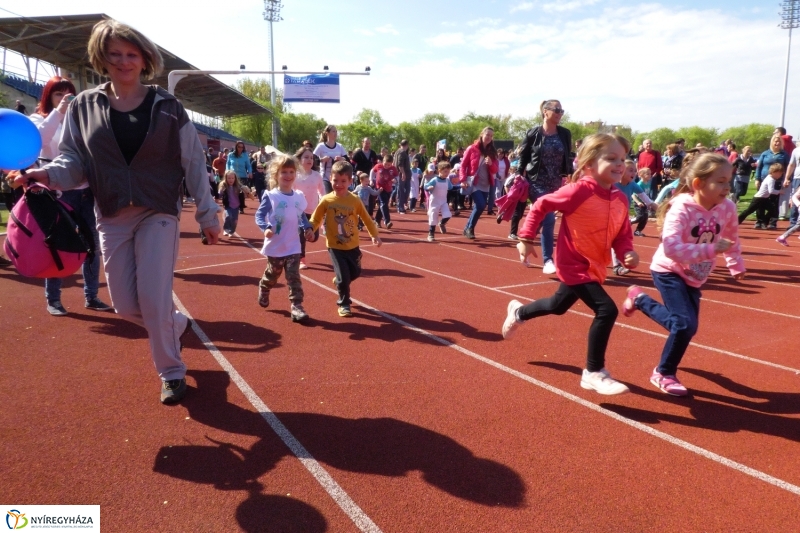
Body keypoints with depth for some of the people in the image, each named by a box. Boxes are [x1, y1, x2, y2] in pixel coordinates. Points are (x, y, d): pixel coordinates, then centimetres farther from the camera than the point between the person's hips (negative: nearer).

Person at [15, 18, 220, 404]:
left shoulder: (167, 107, 0)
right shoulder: (83, 107, 5)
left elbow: (193, 164, 0)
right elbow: (74, 162, 4)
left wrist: (207, 215, 0)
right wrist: (44, 173, -18)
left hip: (159, 213, -3)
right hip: (112, 218, 3)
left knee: (154, 298, -9)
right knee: (125, 306, 4)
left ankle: (171, 373, 11)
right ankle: (175, 324, 36)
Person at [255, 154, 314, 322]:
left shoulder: (300, 196, 3)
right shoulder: (270, 196, -12)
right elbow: (259, 215, -12)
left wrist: (308, 228, 2)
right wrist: (266, 228, -29)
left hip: (293, 246, 2)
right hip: (275, 246, -2)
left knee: (294, 277, -3)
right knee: (272, 275, 17)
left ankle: (296, 306, -2)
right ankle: (263, 291, 48)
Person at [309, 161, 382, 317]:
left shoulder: (355, 200, -8)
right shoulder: (326, 200, -9)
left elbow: (366, 219, 1)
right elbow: (315, 219, -2)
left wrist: (374, 235, -4)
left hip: (352, 245, 3)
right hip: (335, 246, -2)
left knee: (355, 272, 15)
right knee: (343, 276, -4)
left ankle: (340, 281, 47)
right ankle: (344, 304, 16)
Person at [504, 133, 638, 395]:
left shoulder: (621, 199, -2)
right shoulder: (580, 191, -22)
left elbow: (622, 235, 5)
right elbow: (541, 205, -15)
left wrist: (628, 253, -16)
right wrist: (526, 239, -15)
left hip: (594, 266, 8)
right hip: (574, 264, -8)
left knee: (559, 305, 27)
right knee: (606, 310, -18)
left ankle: (518, 312, 55)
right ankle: (594, 373, -3)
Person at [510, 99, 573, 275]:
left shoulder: (565, 134, 4)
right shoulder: (533, 133, -6)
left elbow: (567, 158, 10)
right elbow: (523, 157, -1)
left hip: (555, 184, 5)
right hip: (537, 183, -5)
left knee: (539, 220, 12)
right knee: (548, 219, -15)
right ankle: (547, 261, -10)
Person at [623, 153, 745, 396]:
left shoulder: (727, 208, -9)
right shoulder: (681, 209, -27)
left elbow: (732, 239, 12)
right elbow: (671, 248, -41)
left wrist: (736, 265, 17)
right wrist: (712, 249, -41)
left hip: (695, 276, 7)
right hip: (669, 271, -7)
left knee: (684, 323, 13)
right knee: (686, 324, -18)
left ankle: (639, 299, 34)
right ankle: (664, 373, 6)